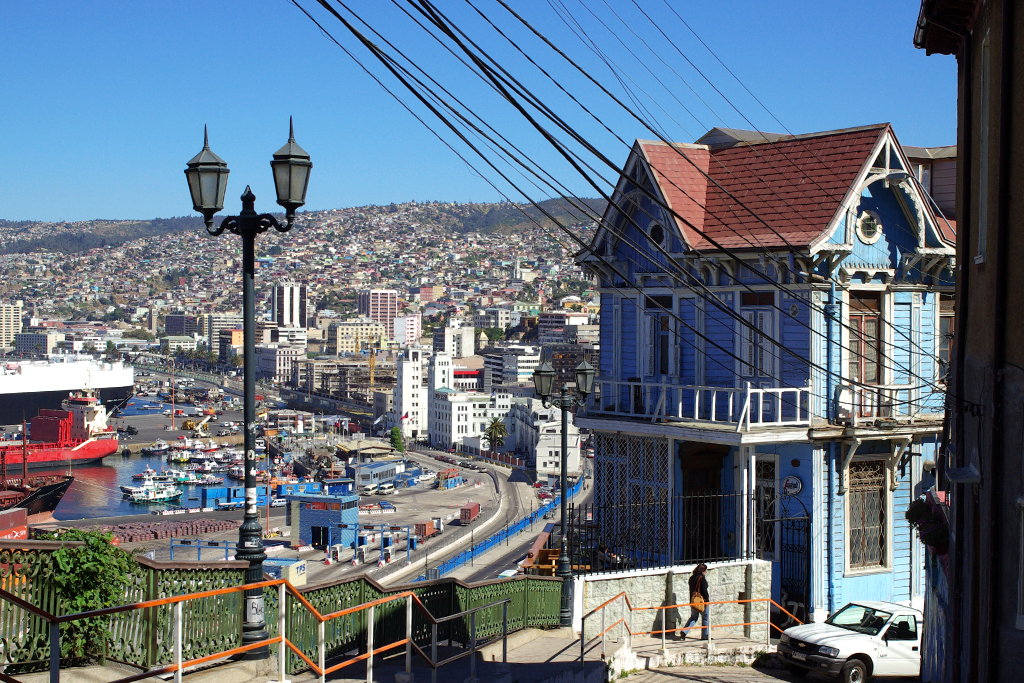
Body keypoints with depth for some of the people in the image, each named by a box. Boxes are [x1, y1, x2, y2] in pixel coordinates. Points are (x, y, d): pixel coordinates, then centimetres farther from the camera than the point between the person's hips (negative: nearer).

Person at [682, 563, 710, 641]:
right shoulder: (702, 578, -15)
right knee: (705, 618, 7)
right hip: (702, 601, -7)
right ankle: (704, 635, 11)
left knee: (693, 617, 16)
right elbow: (704, 591, -17)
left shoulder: (692, 578, 8)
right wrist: (707, 601, -10)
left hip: (693, 600, 7)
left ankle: (684, 631, -2)